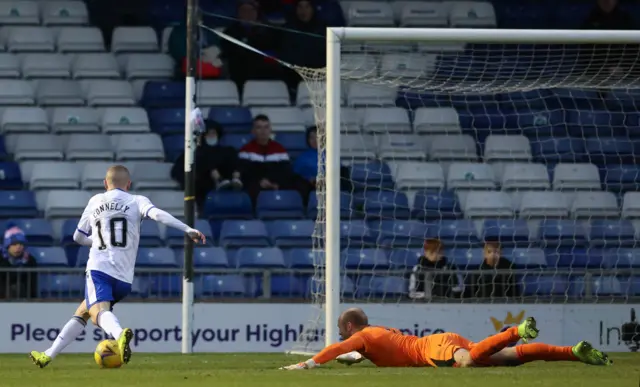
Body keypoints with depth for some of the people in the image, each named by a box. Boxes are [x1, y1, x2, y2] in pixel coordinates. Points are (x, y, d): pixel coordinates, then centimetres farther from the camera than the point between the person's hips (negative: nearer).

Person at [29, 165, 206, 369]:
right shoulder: (137, 201, 10)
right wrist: (188, 229, -18)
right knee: (81, 313, 21)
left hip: (99, 269, -2)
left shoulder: (95, 202, 17)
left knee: (99, 311, -27)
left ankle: (120, 333, -61)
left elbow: (78, 237, 28)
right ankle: (48, 355, 22)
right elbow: (157, 214, -11)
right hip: (124, 277, 2)